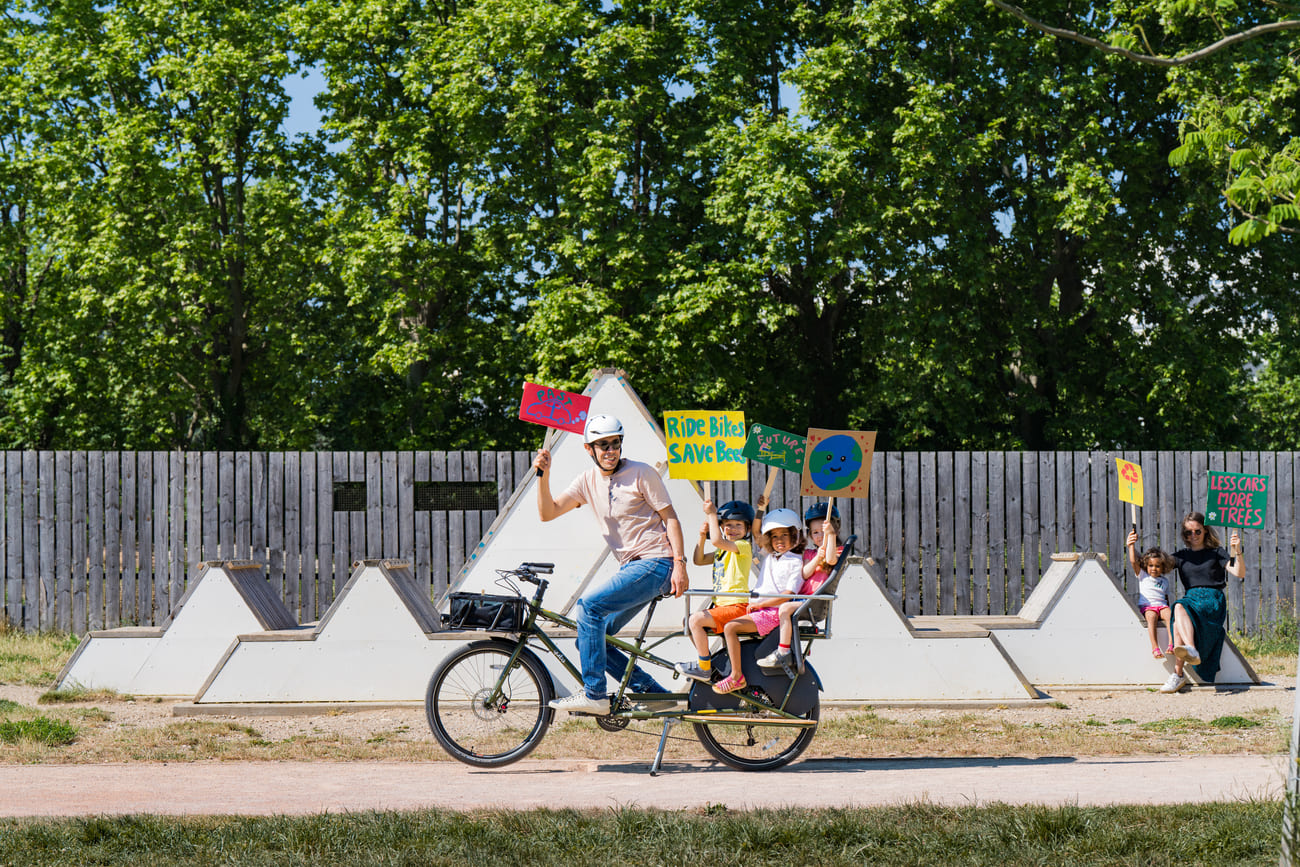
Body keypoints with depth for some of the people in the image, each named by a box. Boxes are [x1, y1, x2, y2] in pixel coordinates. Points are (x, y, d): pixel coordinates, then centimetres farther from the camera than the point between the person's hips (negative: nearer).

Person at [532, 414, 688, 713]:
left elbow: (670, 518, -7)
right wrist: (543, 475, -11)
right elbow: (548, 512, 5)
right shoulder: (588, 481, 10)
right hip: (631, 566, 8)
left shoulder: (641, 473, -6)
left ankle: (594, 695, -19)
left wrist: (679, 564, -16)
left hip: (656, 564, -8)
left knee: (589, 605, -22)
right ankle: (654, 693, 6)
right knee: (589, 639, 2)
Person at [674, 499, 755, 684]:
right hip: (721, 605, 10)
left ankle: (704, 669, -15)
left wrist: (711, 514, -19)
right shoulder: (723, 550, 20)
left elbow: (717, 540, -25)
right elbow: (699, 560, 18)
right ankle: (706, 664, 21)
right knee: (688, 621, 17)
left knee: (696, 620, -22)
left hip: (736, 606, -10)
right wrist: (702, 536, 5)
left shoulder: (744, 546, -10)